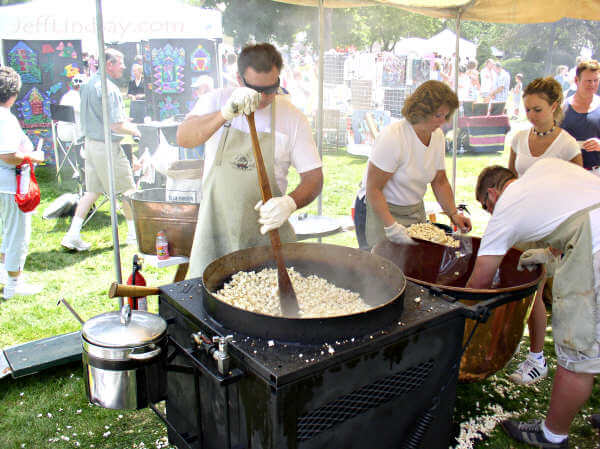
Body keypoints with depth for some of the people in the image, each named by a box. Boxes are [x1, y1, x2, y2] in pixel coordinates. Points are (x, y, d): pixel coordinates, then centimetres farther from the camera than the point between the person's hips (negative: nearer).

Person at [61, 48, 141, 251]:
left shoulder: (88, 84, 11)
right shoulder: (109, 89, -18)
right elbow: (117, 126, -22)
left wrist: (125, 121, 20)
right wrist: (133, 130, -3)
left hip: (90, 142, 9)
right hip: (107, 146, -9)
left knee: (92, 191, 13)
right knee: (128, 189, 7)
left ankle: (73, 235, 8)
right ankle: (134, 233, 20)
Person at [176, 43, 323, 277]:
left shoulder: (292, 117, -2)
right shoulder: (216, 100, 0)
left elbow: (313, 178, -2)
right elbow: (183, 139, -18)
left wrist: (289, 203, -23)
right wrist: (226, 113, -34)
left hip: (268, 232, 0)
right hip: (217, 229, 0)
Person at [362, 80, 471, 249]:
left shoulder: (438, 136, 0)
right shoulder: (393, 137, -23)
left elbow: (440, 182, 11)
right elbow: (373, 189, -24)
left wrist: (454, 214, 0)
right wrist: (391, 226, -31)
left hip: (415, 209, 7)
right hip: (384, 210, -6)